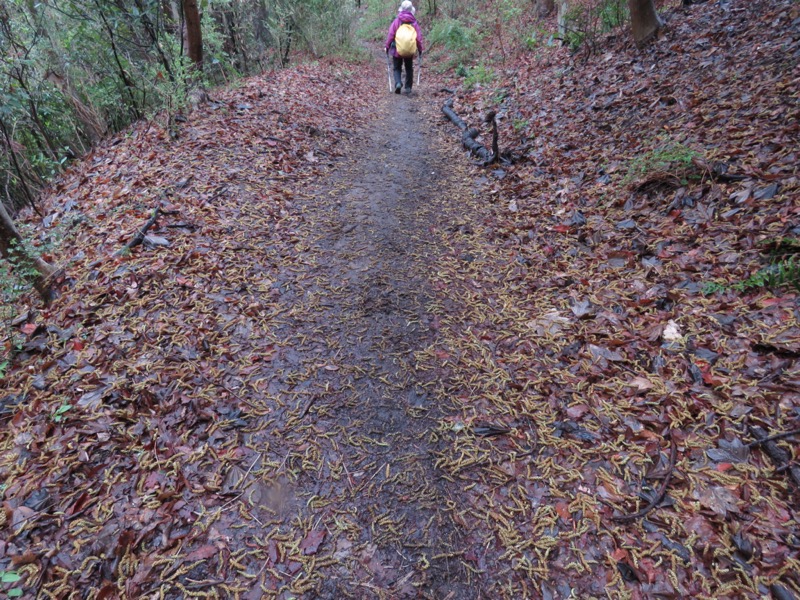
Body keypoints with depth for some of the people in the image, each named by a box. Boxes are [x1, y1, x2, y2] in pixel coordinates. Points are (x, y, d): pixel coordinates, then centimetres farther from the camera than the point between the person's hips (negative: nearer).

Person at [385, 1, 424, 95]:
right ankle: (408, 88, 15)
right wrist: (420, 49, 9)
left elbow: (390, 35, -7)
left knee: (397, 68, 11)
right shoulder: (414, 22, -3)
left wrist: (387, 46, 3)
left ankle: (398, 83, -14)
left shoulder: (396, 21, -6)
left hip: (397, 49, -1)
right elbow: (419, 37, -2)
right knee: (409, 69, 17)